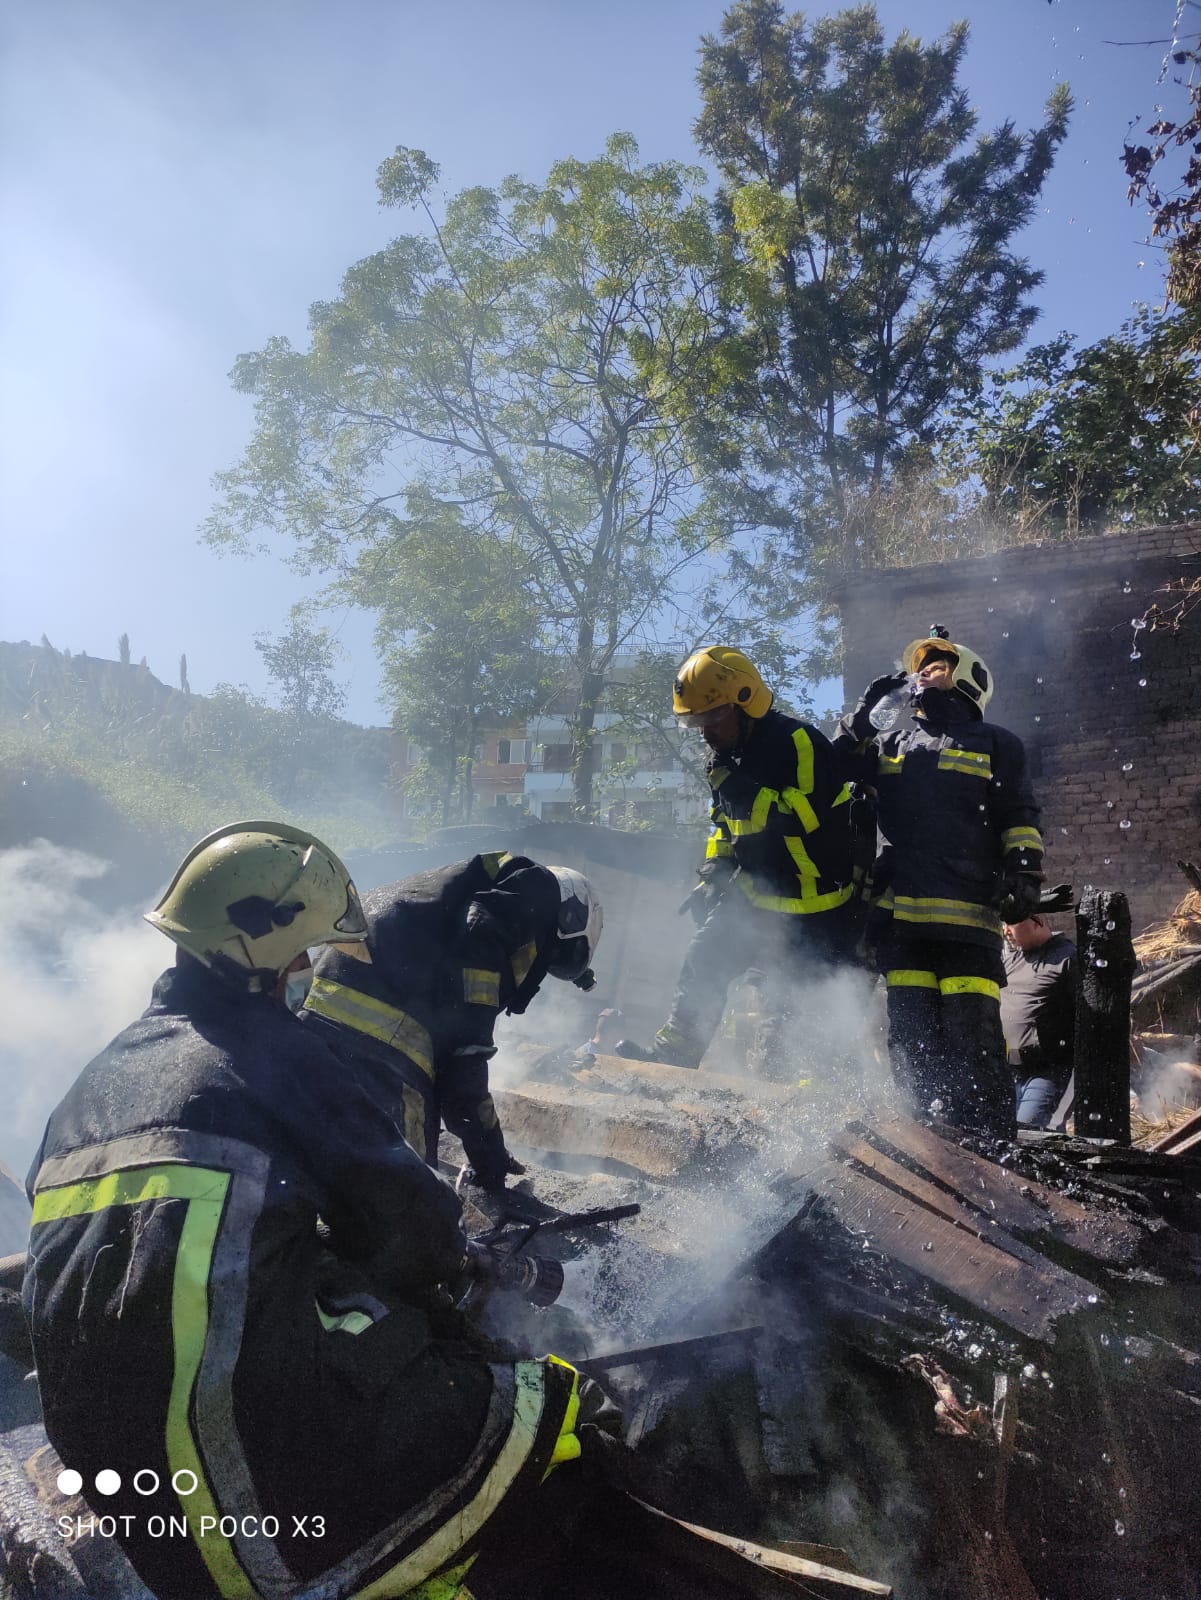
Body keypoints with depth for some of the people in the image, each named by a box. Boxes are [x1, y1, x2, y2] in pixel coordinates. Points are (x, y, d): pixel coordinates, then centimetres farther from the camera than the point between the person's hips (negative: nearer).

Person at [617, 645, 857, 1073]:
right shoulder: (728, 756, 6)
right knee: (704, 960, 3)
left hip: (815, 907, -7)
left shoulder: (799, 742, -20)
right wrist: (712, 876, 8)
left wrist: (742, 790, -31)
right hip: (754, 896, 8)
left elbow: (807, 815, -30)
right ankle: (674, 1052, 11)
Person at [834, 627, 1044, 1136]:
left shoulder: (995, 744, 14)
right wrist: (863, 713, 11)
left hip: (968, 913, -4)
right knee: (912, 1033, 2)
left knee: (974, 1032, -10)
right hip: (899, 913, 4)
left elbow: (1021, 820, 10)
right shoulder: (892, 744, 24)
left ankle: (991, 1139, -4)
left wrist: (1024, 873, -5)